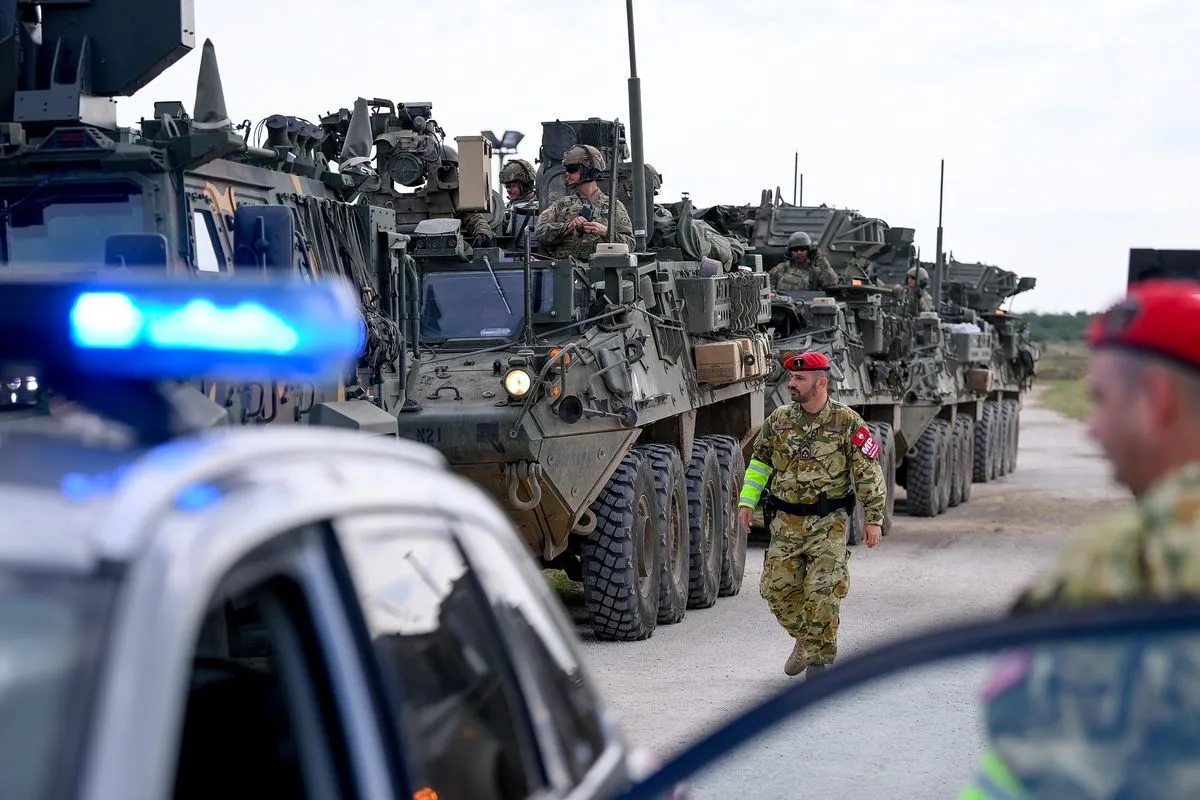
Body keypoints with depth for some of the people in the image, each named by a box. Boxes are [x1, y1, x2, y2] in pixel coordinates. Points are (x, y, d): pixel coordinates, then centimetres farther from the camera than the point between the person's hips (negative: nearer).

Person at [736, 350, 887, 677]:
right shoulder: (779, 420, 3)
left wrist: (874, 518, -4)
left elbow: (869, 472, -3)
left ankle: (819, 656, 5)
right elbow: (759, 460, 16)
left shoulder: (847, 422, -7)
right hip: (786, 522, 4)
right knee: (777, 589, 3)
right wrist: (747, 501, 8)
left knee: (823, 592, -9)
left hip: (828, 523, -4)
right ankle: (805, 638, 28)